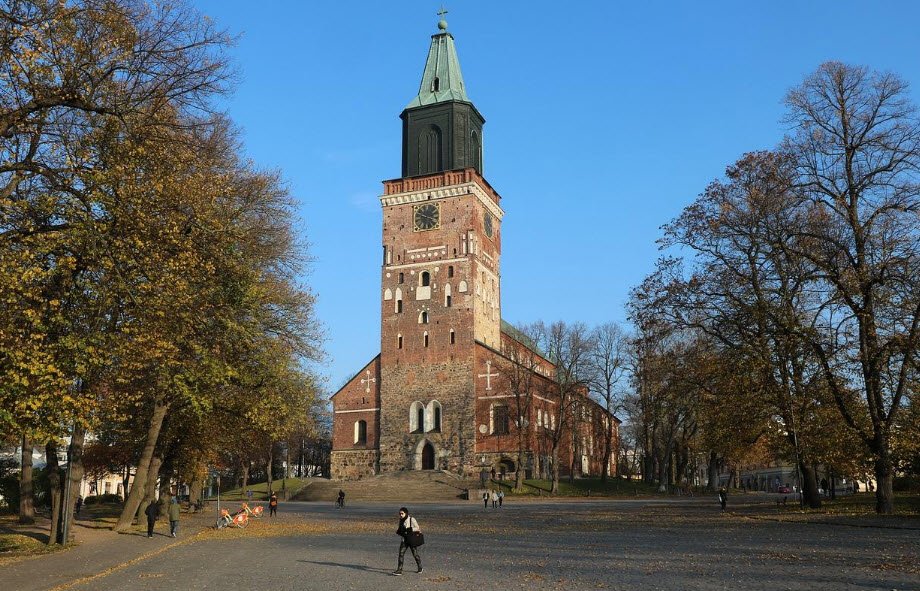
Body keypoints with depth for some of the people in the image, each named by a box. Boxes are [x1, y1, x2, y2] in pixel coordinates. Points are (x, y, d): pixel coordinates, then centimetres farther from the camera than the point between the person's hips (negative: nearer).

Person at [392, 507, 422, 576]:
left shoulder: (411, 519, -15)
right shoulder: (401, 520, 5)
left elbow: (417, 528, -15)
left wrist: (409, 529, -27)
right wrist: (398, 531, -3)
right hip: (404, 539, 5)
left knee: (415, 554, 9)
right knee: (401, 554, -7)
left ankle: (420, 567, 31)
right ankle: (399, 570, -8)